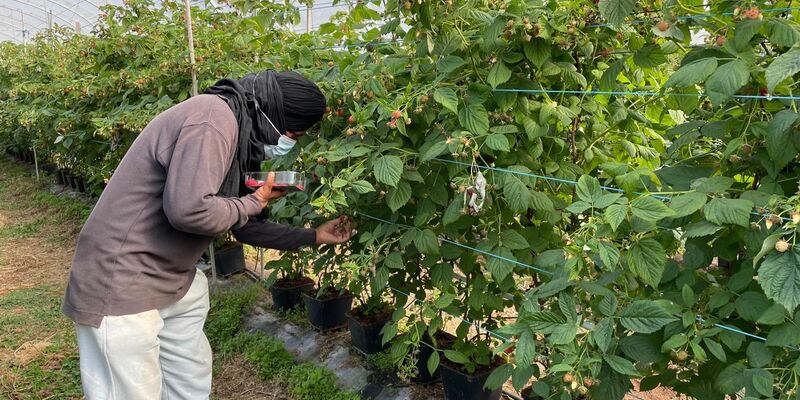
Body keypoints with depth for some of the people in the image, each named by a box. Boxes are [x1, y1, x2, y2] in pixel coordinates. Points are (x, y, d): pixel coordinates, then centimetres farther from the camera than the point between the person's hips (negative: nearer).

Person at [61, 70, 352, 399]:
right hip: (120, 283, -10)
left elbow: (242, 226, 18)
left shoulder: (237, 132, 11)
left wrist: (313, 237, 19)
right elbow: (188, 209, -33)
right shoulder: (214, 118, -21)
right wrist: (255, 202, -16)